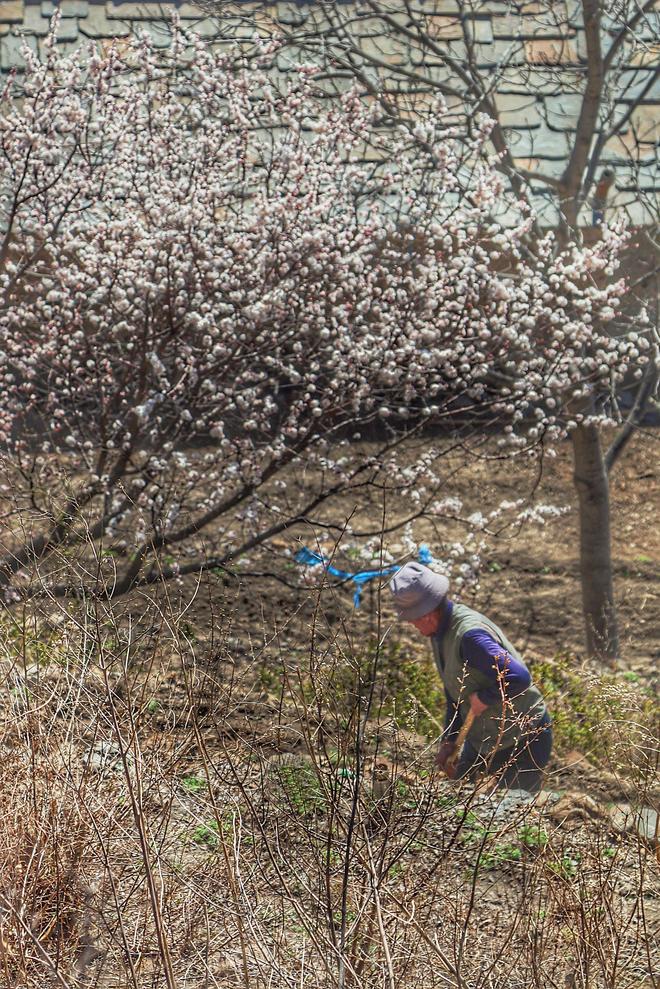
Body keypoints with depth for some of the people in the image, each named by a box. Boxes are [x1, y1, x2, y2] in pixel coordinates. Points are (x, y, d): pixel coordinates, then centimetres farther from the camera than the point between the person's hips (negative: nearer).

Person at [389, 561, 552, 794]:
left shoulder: (469, 635, -29)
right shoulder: (440, 632, 3)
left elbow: (518, 677, -37)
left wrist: (484, 698, -24)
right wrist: (448, 740, 9)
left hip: (524, 737, -10)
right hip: (483, 737, 10)